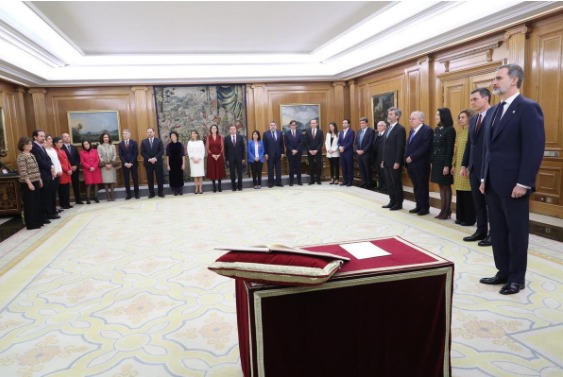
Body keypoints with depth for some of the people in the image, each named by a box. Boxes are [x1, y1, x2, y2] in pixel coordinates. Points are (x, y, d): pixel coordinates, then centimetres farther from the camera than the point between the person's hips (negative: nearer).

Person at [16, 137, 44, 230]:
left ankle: (38, 221, 22)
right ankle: (31, 224, 7)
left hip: (35, 182, 8)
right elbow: (23, 172, -19)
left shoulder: (31, 155, 12)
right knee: (30, 203, -1)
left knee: (37, 202, 13)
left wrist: (39, 179, 17)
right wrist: (29, 183, -21)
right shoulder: (21, 157, -13)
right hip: (27, 183, -8)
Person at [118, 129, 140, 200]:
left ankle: (136, 193, 10)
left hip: (133, 164, -1)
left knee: (135, 179, 2)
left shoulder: (134, 143, 4)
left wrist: (131, 163, -13)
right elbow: (120, 155, 2)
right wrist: (125, 163, -12)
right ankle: (128, 194, 9)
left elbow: (136, 153, -4)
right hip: (125, 164, 2)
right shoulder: (120, 144, 9)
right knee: (126, 180, 3)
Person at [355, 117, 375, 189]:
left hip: (366, 154, -6)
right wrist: (357, 150, -1)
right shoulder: (359, 131, 16)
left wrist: (363, 151, -16)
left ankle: (368, 184, 10)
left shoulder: (371, 131, -5)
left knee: (368, 170, 1)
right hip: (359, 154, 6)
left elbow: (370, 143, -13)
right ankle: (364, 183, 16)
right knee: (361, 170, 8)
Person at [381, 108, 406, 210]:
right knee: (389, 183, 12)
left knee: (396, 183, 1)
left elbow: (400, 147, -16)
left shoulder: (400, 129, -11)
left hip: (395, 162, -8)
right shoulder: (388, 129, 15)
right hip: (387, 162, 8)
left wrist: (397, 162, -20)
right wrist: (383, 160, 15)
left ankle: (399, 204, 11)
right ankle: (392, 201, 22)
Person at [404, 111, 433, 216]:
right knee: (416, 187, 14)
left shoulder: (427, 130, -11)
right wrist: (407, 158, 0)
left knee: (422, 187, 2)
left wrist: (412, 157, -19)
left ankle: (425, 208, 12)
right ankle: (419, 206, 23)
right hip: (411, 164, 8)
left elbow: (425, 147, -20)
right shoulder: (412, 130, 17)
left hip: (421, 164, -8)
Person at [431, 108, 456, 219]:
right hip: (436, 161, 7)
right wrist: (431, 161, 8)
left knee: (446, 186, 0)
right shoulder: (437, 129, 12)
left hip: (444, 162, -7)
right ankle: (443, 210, 16)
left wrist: (447, 165, -18)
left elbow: (450, 149, -14)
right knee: (441, 186, 10)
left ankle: (447, 212, 7)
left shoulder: (450, 130, -10)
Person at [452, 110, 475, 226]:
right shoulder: (458, 132, 13)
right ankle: (460, 217, 19)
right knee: (459, 193, 10)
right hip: (458, 166, 7)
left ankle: (469, 219, 8)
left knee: (468, 194, -1)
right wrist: (453, 165, 13)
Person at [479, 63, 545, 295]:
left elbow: (535, 148, -16)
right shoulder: (495, 110, 14)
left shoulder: (528, 108, -10)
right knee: (498, 231, 13)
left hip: (513, 184, -8)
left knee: (516, 231, 5)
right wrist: (484, 177, 12)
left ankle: (517, 278, 18)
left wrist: (523, 183, -19)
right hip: (493, 183, 8)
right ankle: (503, 272, 26)